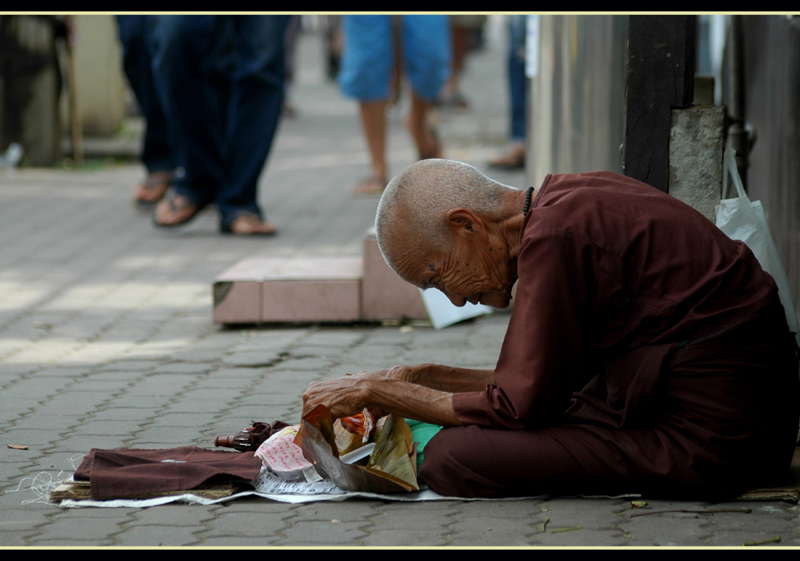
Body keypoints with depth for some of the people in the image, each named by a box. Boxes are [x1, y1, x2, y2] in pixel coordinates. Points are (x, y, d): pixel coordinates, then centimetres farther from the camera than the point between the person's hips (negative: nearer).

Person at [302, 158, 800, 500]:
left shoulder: (554, 235, -18)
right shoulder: (571, 197, 11)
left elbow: (520, 406, -14)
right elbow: (538, 381, 21)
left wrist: (377, 392, -4)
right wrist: (423, 379, 17)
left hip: (703, 441, -10)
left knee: (450, 458, -15)